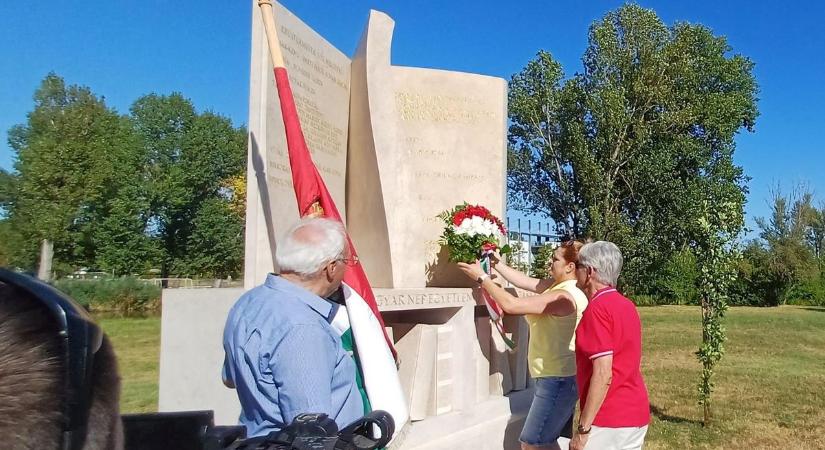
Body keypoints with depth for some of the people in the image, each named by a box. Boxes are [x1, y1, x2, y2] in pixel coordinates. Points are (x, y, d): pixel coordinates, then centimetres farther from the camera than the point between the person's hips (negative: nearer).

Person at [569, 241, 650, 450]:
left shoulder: (597, 309, -18)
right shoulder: (626, 305, 9)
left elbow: (603, 374, -22)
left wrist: (583, 429, -19)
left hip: (608, 421, -8)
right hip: (635, 415, 8)